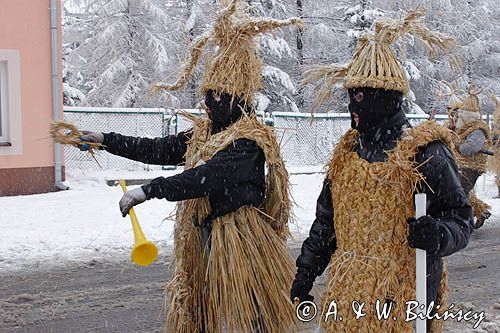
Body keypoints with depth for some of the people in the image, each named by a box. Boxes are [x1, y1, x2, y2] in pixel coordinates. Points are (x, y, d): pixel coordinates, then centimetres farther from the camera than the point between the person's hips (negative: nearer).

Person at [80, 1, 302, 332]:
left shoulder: (249, 142, -17)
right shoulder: (204, 133, 11)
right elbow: (159, 150, 13)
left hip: (240, 245, -8)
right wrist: (106, 140, 10)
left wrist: (148, 190, -31)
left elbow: (209, 177, -28)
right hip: (205, 243, 8)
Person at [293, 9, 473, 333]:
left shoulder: (426, 154, -12)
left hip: (399, 301, -6)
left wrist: (437, 235, -32)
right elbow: (326, 219, 18)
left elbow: (460, 219, -10)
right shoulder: (348, 150, 10)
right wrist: (306, 273, 19)